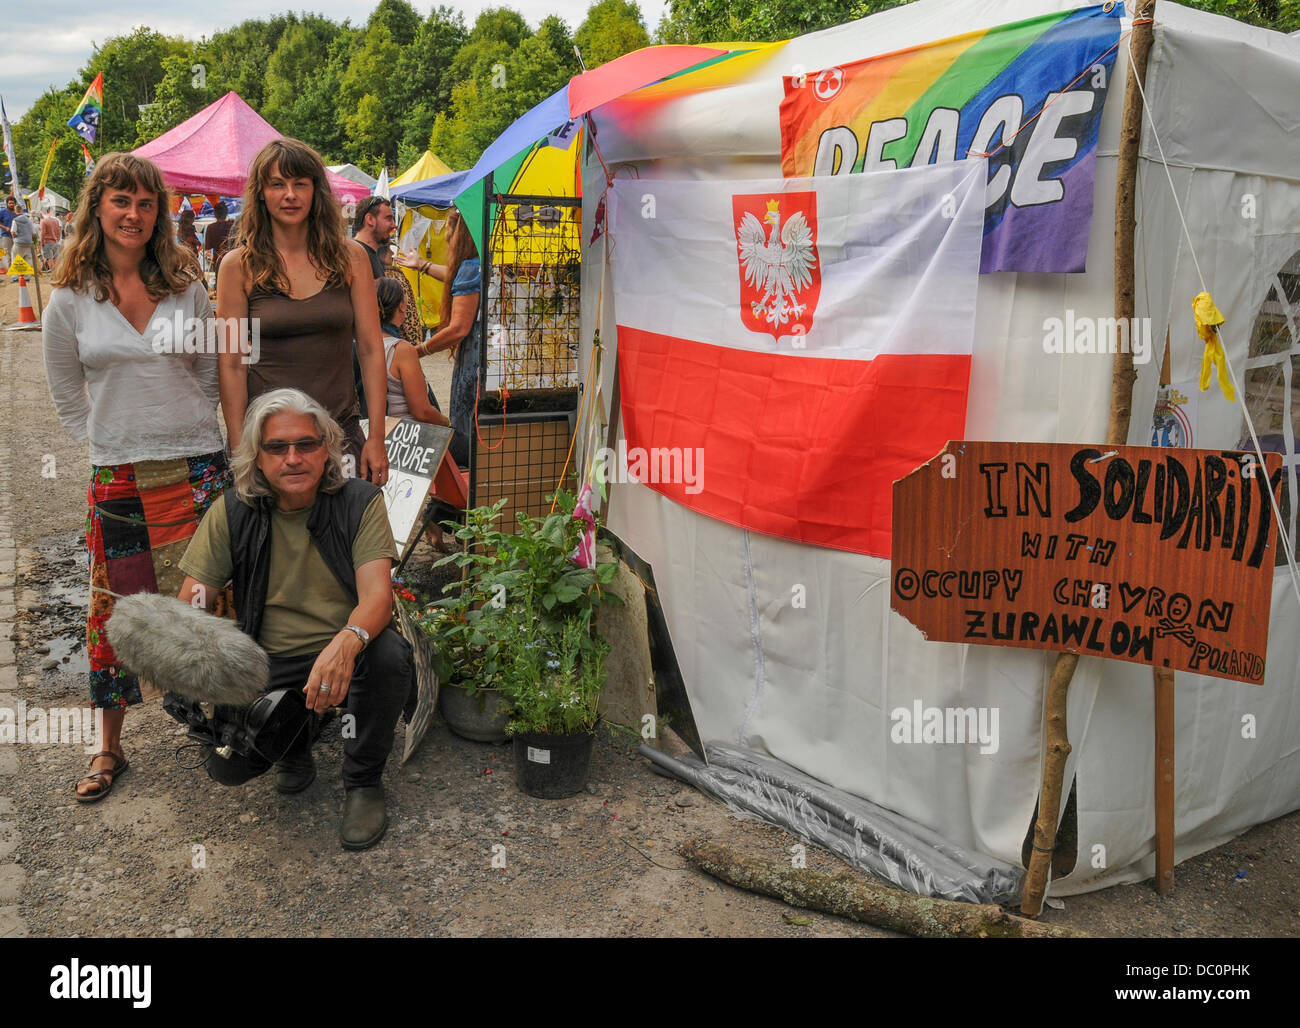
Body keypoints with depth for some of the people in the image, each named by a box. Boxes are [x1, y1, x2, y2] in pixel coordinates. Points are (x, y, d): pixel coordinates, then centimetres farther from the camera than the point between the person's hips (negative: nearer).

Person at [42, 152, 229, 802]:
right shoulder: (69, 300, 2)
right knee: (114, 609, 6)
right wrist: (115, 441, 3)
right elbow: (68, 400, 8)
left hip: (196, 467, 0)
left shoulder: (185, 287, 4)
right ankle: (109, 748, 20)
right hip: (116, 476, 0)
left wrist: (184, 430, 5)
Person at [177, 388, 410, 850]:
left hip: (344, 654, -1)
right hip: (267, 661, 1)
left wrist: (346, 643, -45)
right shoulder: (231, 514, -4)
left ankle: (363, 782, -7)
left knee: (390, 654, -35)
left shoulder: (360, 502, -10)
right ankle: (293, 740, 17)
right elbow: (188, 607, -4)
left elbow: (377, 594, -22)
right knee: (227, 763, -21)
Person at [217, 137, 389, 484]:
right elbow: (232, 365, -2)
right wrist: (239, 449, -7)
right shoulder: (239, 265, -1)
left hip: (340, 429, 1)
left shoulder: (350, 256, 3)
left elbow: (371, 350, 2)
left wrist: (377, 437, -4)